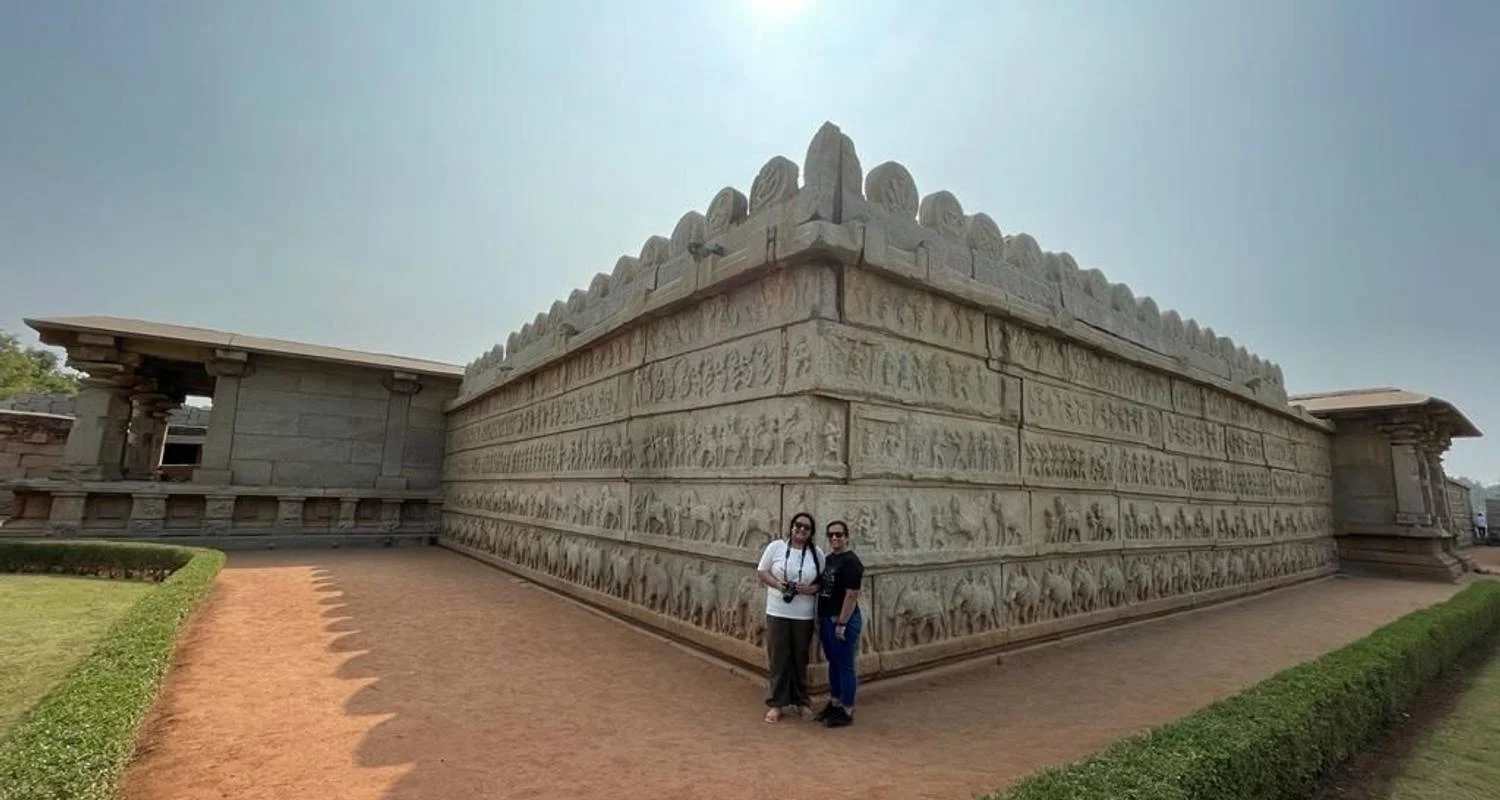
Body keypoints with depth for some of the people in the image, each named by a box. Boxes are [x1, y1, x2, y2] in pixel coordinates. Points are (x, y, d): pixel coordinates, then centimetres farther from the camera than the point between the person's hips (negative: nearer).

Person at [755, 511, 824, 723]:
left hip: (804, 615, 1)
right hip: (777, 613, -1)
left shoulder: (817, 553, 0)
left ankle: (801, 701, 30)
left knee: (800, 659, 12)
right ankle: (777, 704, 20)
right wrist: (776, 583, -16)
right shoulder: (775, 547, -4)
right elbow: (761, 571, 1)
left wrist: (811, 589, -16)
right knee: (779, 659, 6)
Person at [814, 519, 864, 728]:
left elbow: (852, 595, -20)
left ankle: (847, 711, 14)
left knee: (845, 665, 2)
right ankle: (834, 703, 30)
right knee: (833, 663, 18)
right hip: (826, 619, 8)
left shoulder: (851, 562, -15)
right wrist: (820, 619, 14)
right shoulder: (828, 559, 11)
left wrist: (842, 623, -20)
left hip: (843, 620, -8)